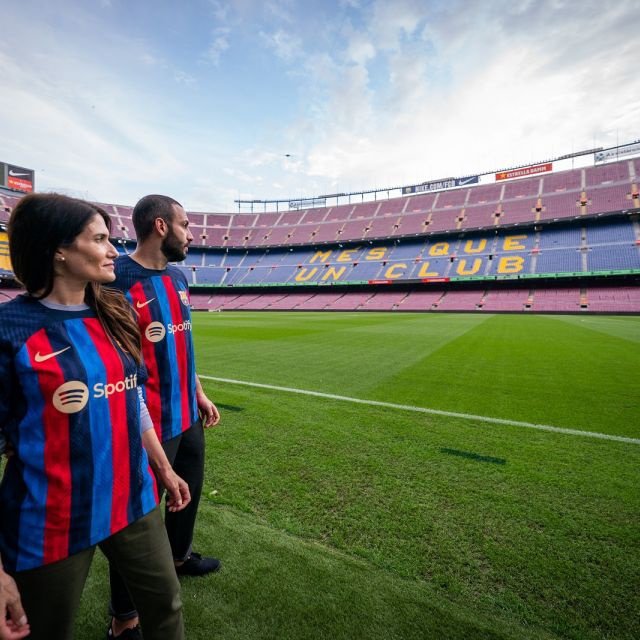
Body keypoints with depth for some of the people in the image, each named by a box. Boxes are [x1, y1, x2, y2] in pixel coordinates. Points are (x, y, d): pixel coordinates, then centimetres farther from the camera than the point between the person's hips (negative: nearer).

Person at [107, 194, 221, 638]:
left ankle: (178, 556, 53)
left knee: (190, 491, 25)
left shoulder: (179, 277, 6)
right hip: (148, 426, -8)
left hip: (188, 417, 8)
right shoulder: (118, 281, -19)